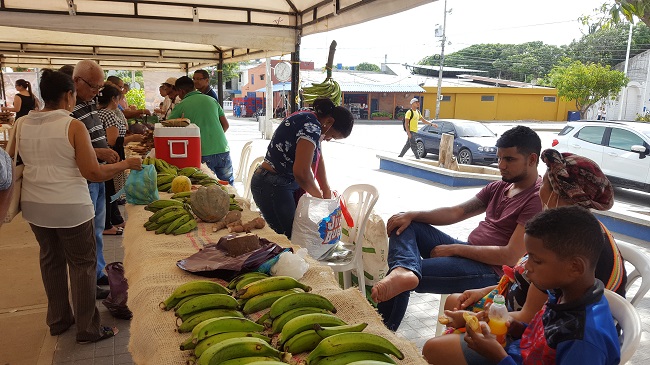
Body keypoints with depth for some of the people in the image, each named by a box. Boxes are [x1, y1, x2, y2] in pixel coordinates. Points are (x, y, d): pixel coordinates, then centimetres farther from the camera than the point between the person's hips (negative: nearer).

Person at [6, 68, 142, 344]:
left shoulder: (23, 124, 2)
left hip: (33, 206, 6)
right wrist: (126, 164, -6)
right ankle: (88, 329, 15)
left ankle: (58, 320, 35)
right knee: (82, 264, 6)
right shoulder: (73, 126, -14)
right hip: (70, 207, -6)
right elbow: (93, 173, -18)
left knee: (51, 260, 20)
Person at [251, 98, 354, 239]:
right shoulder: (311, 127, -24)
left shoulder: (309, 120, 7)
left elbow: (318, 159, 11)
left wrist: (326, 191, 3)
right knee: (287, 237, -4)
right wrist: (320, 196, -13)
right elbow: (301, 172, -32)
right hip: (272, 187, -10)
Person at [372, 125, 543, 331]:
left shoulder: (537, 198, -14)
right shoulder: (498, 187, 13)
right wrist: (412, 215, -7)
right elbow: (456, 213, 8)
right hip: (468, 252, 9)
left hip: (492, 270, -9)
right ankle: (403, 270, -34)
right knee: (403, 225, -6)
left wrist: (454, 249, -16)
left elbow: (510, 256, -22)